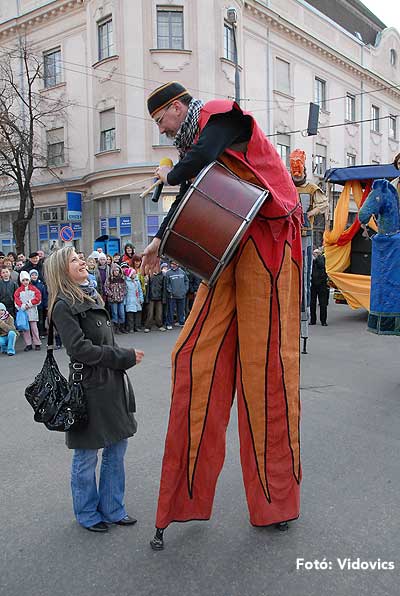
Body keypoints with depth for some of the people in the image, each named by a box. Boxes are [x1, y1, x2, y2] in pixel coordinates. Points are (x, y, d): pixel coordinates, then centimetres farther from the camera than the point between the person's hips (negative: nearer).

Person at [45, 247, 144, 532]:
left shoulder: (92, 296, 14)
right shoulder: (63, 306, -12)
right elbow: (81, 348, -19)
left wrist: (124, 356, 7)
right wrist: (126, 357, -14)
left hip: (113, 383, 8)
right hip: (89, 387, -8)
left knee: (117, 448, 15)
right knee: (87, 456, 8)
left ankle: (113, 509, 31)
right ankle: (88, 515, 27)